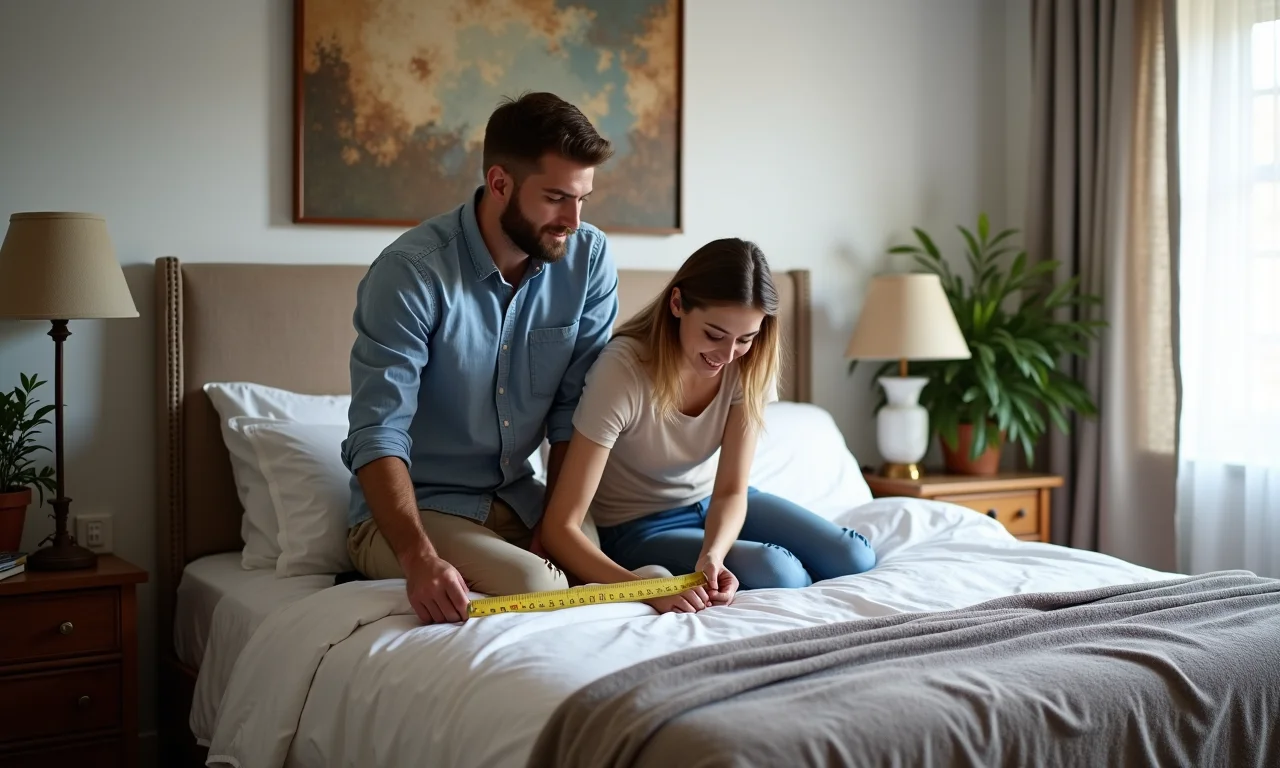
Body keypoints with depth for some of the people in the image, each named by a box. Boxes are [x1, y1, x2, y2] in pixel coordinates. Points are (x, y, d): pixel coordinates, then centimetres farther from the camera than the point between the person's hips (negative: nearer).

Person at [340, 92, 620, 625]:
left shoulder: (589, 258, -5)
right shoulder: (411, 271, -19)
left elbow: (575, 414, -4)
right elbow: (377, 435, -25)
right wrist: (421, 559, -39)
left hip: (519, 500, 6)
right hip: (408, 510, -5)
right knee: (535, 585, -31)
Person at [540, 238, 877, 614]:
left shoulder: (750, 364, -16)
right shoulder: (622, 370, -31)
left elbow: (731, 490, -15)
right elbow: (560, 527, -32)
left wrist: (712, 555, -37)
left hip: (715, 504, 5)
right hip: (641, 528, -4)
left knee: (854, 558, -13)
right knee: (777, 573, -28)